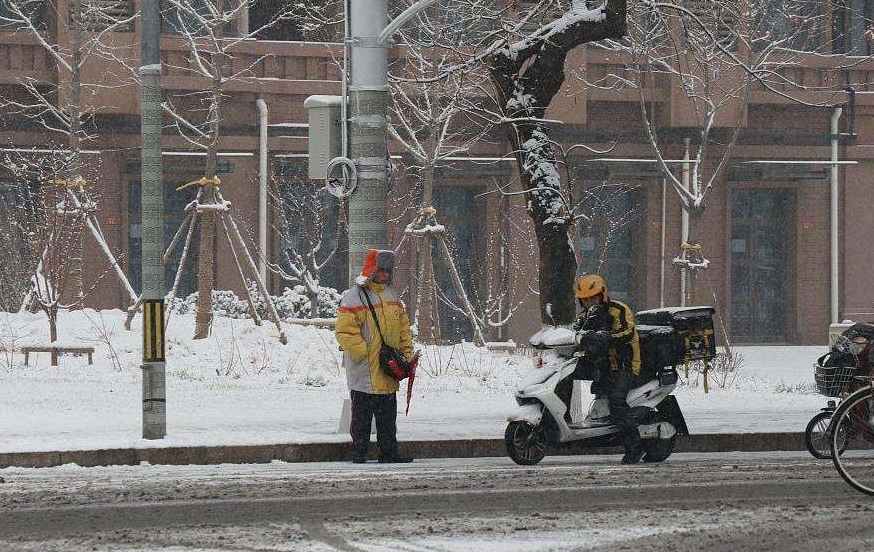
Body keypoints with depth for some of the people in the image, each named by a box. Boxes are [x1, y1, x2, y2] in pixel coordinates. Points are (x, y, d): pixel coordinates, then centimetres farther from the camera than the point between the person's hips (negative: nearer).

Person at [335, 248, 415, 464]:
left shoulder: (391, 295, 13)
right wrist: (364, 354, -19)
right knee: (362, 415, 0)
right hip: (364, 372, -7)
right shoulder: (353, 297, -11)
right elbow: (345, 331, -15)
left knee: (388, 416, 11)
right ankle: (359, 452, 6)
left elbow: (403, 326, 21)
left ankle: (389, 452, 17)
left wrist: (407, 353, 11)